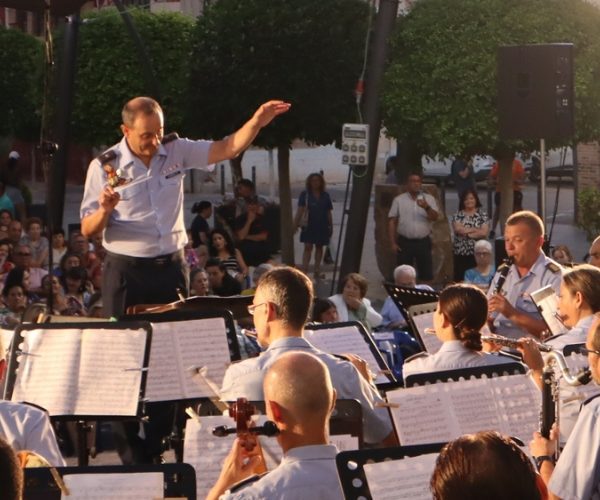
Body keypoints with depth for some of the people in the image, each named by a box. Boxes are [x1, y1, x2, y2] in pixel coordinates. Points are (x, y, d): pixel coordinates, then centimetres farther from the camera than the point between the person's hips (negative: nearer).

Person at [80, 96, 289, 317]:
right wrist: (105, 210, -25)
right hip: (126, 272, -3)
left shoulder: (176, 150, 3)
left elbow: (227, 149, -2)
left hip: (172, 266, 3)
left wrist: (256, 122, -18)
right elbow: (88, 229, -4)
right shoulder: (104, 167, -7)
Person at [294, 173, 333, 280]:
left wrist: (331, 226, 11)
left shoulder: (325, 196, 9)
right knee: (308, 247, -10)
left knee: (319, 247, 9)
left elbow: (328, 213, 12)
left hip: (322, 226, 3)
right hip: (309, 226, -3)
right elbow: (300, 211, -3)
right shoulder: (305, 194, 1)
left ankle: (317, 271, 17)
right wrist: (295, 224, -11)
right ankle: (304, 270, -13)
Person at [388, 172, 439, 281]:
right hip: (405, 242, -1)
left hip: (423, 242, 1)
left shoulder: (429, 199, 4)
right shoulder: (399, 200, 2)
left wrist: (427, 207, -29)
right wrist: (393, 243, -3)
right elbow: (391, 221, 2)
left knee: (427, 274, 3)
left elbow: (435, 218, -8)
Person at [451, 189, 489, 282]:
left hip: (477, 253, -1)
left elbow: (484, 233, -8)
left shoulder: (483, 215, 4)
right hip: (460, 253, 1)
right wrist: (476, 230, -6)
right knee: (460, 280, -1)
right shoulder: (457, 215, 6)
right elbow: (458, 229, -12)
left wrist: (466, 233, -7)